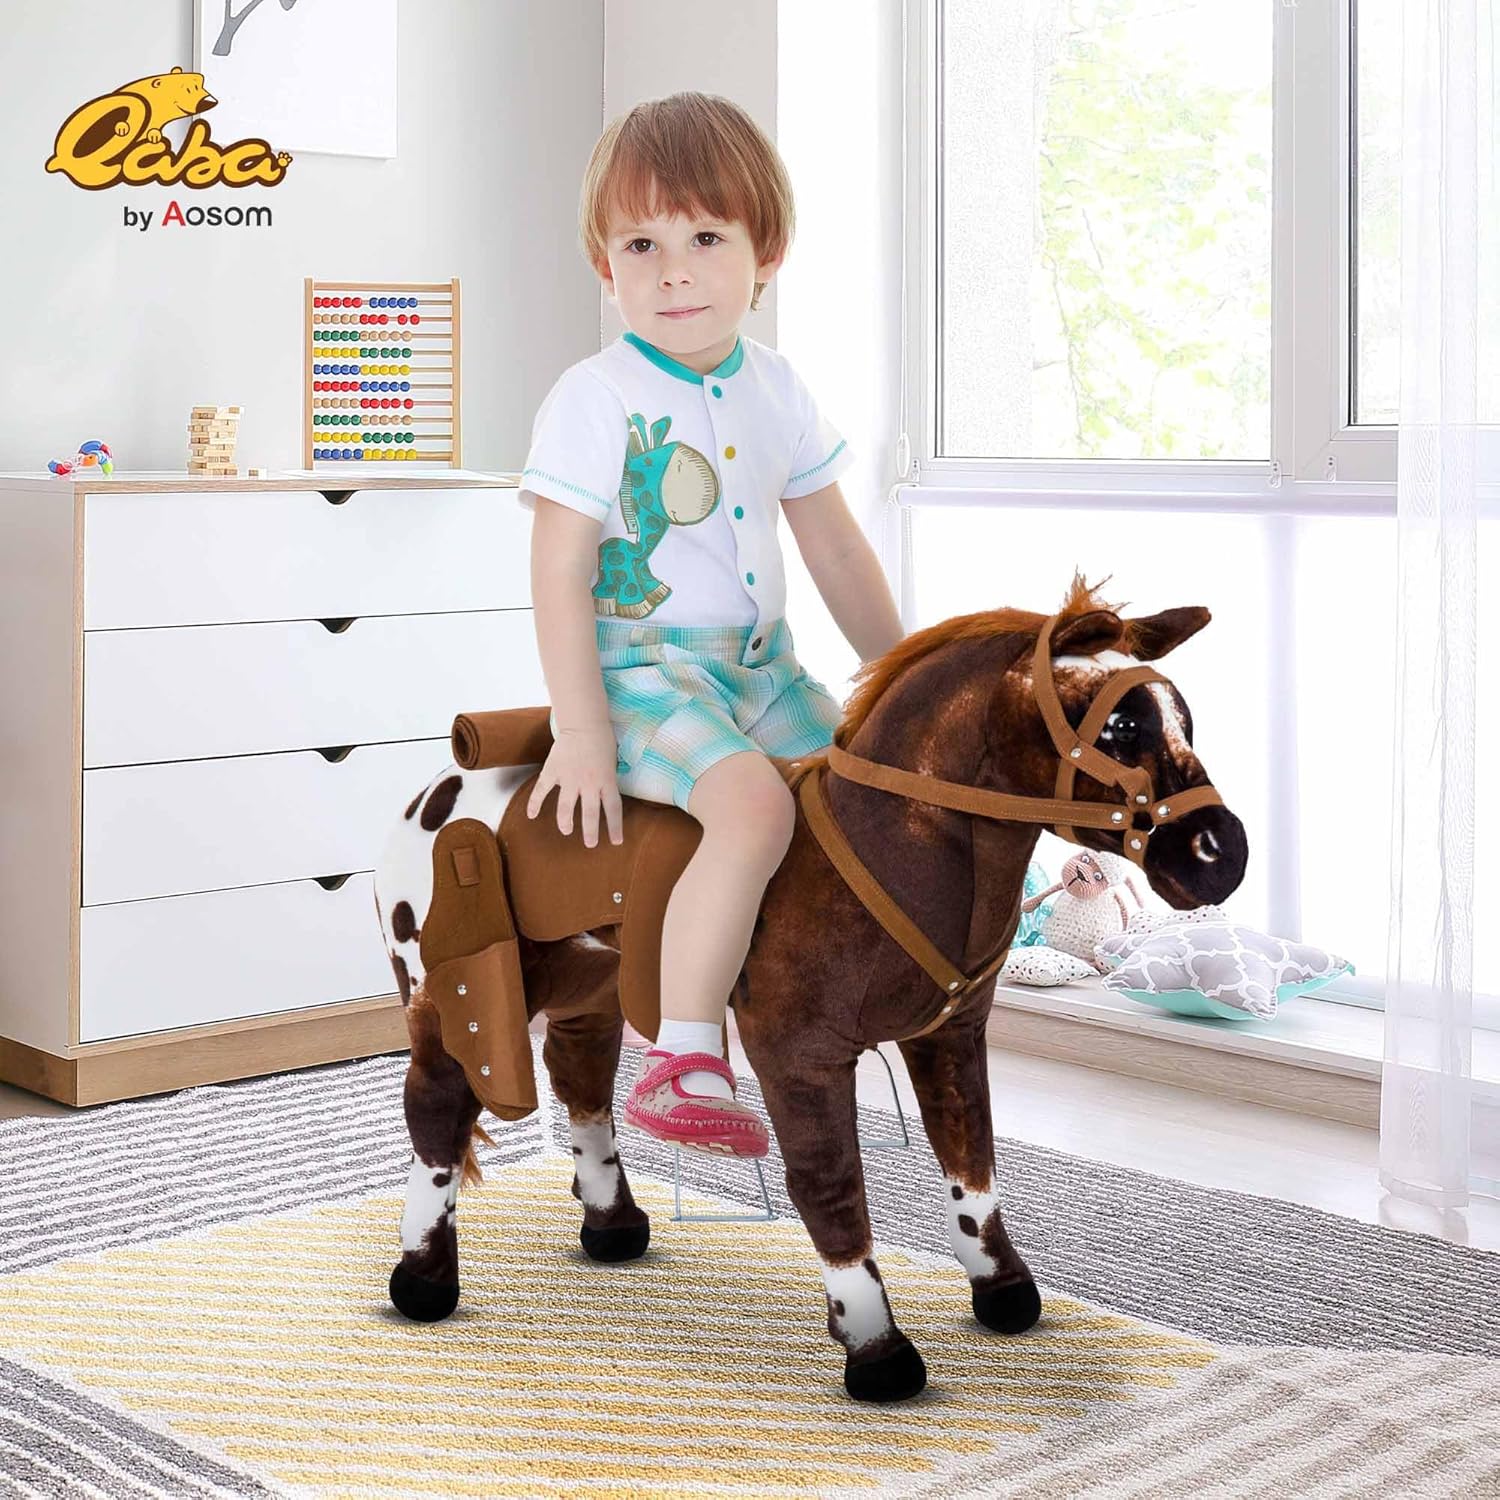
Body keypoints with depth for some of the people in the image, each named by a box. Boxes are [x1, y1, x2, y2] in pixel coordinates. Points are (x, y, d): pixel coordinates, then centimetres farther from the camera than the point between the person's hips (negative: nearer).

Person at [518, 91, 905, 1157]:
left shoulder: (777, 391, 8)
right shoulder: (595, 400, -11)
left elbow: (836, 551, 16)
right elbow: (561, 572, -14)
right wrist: (582, 732, -19)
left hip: (759, 666, 8)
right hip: (638, 669, -7)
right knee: (755, 802, -30)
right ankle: (684, 1061, -26)